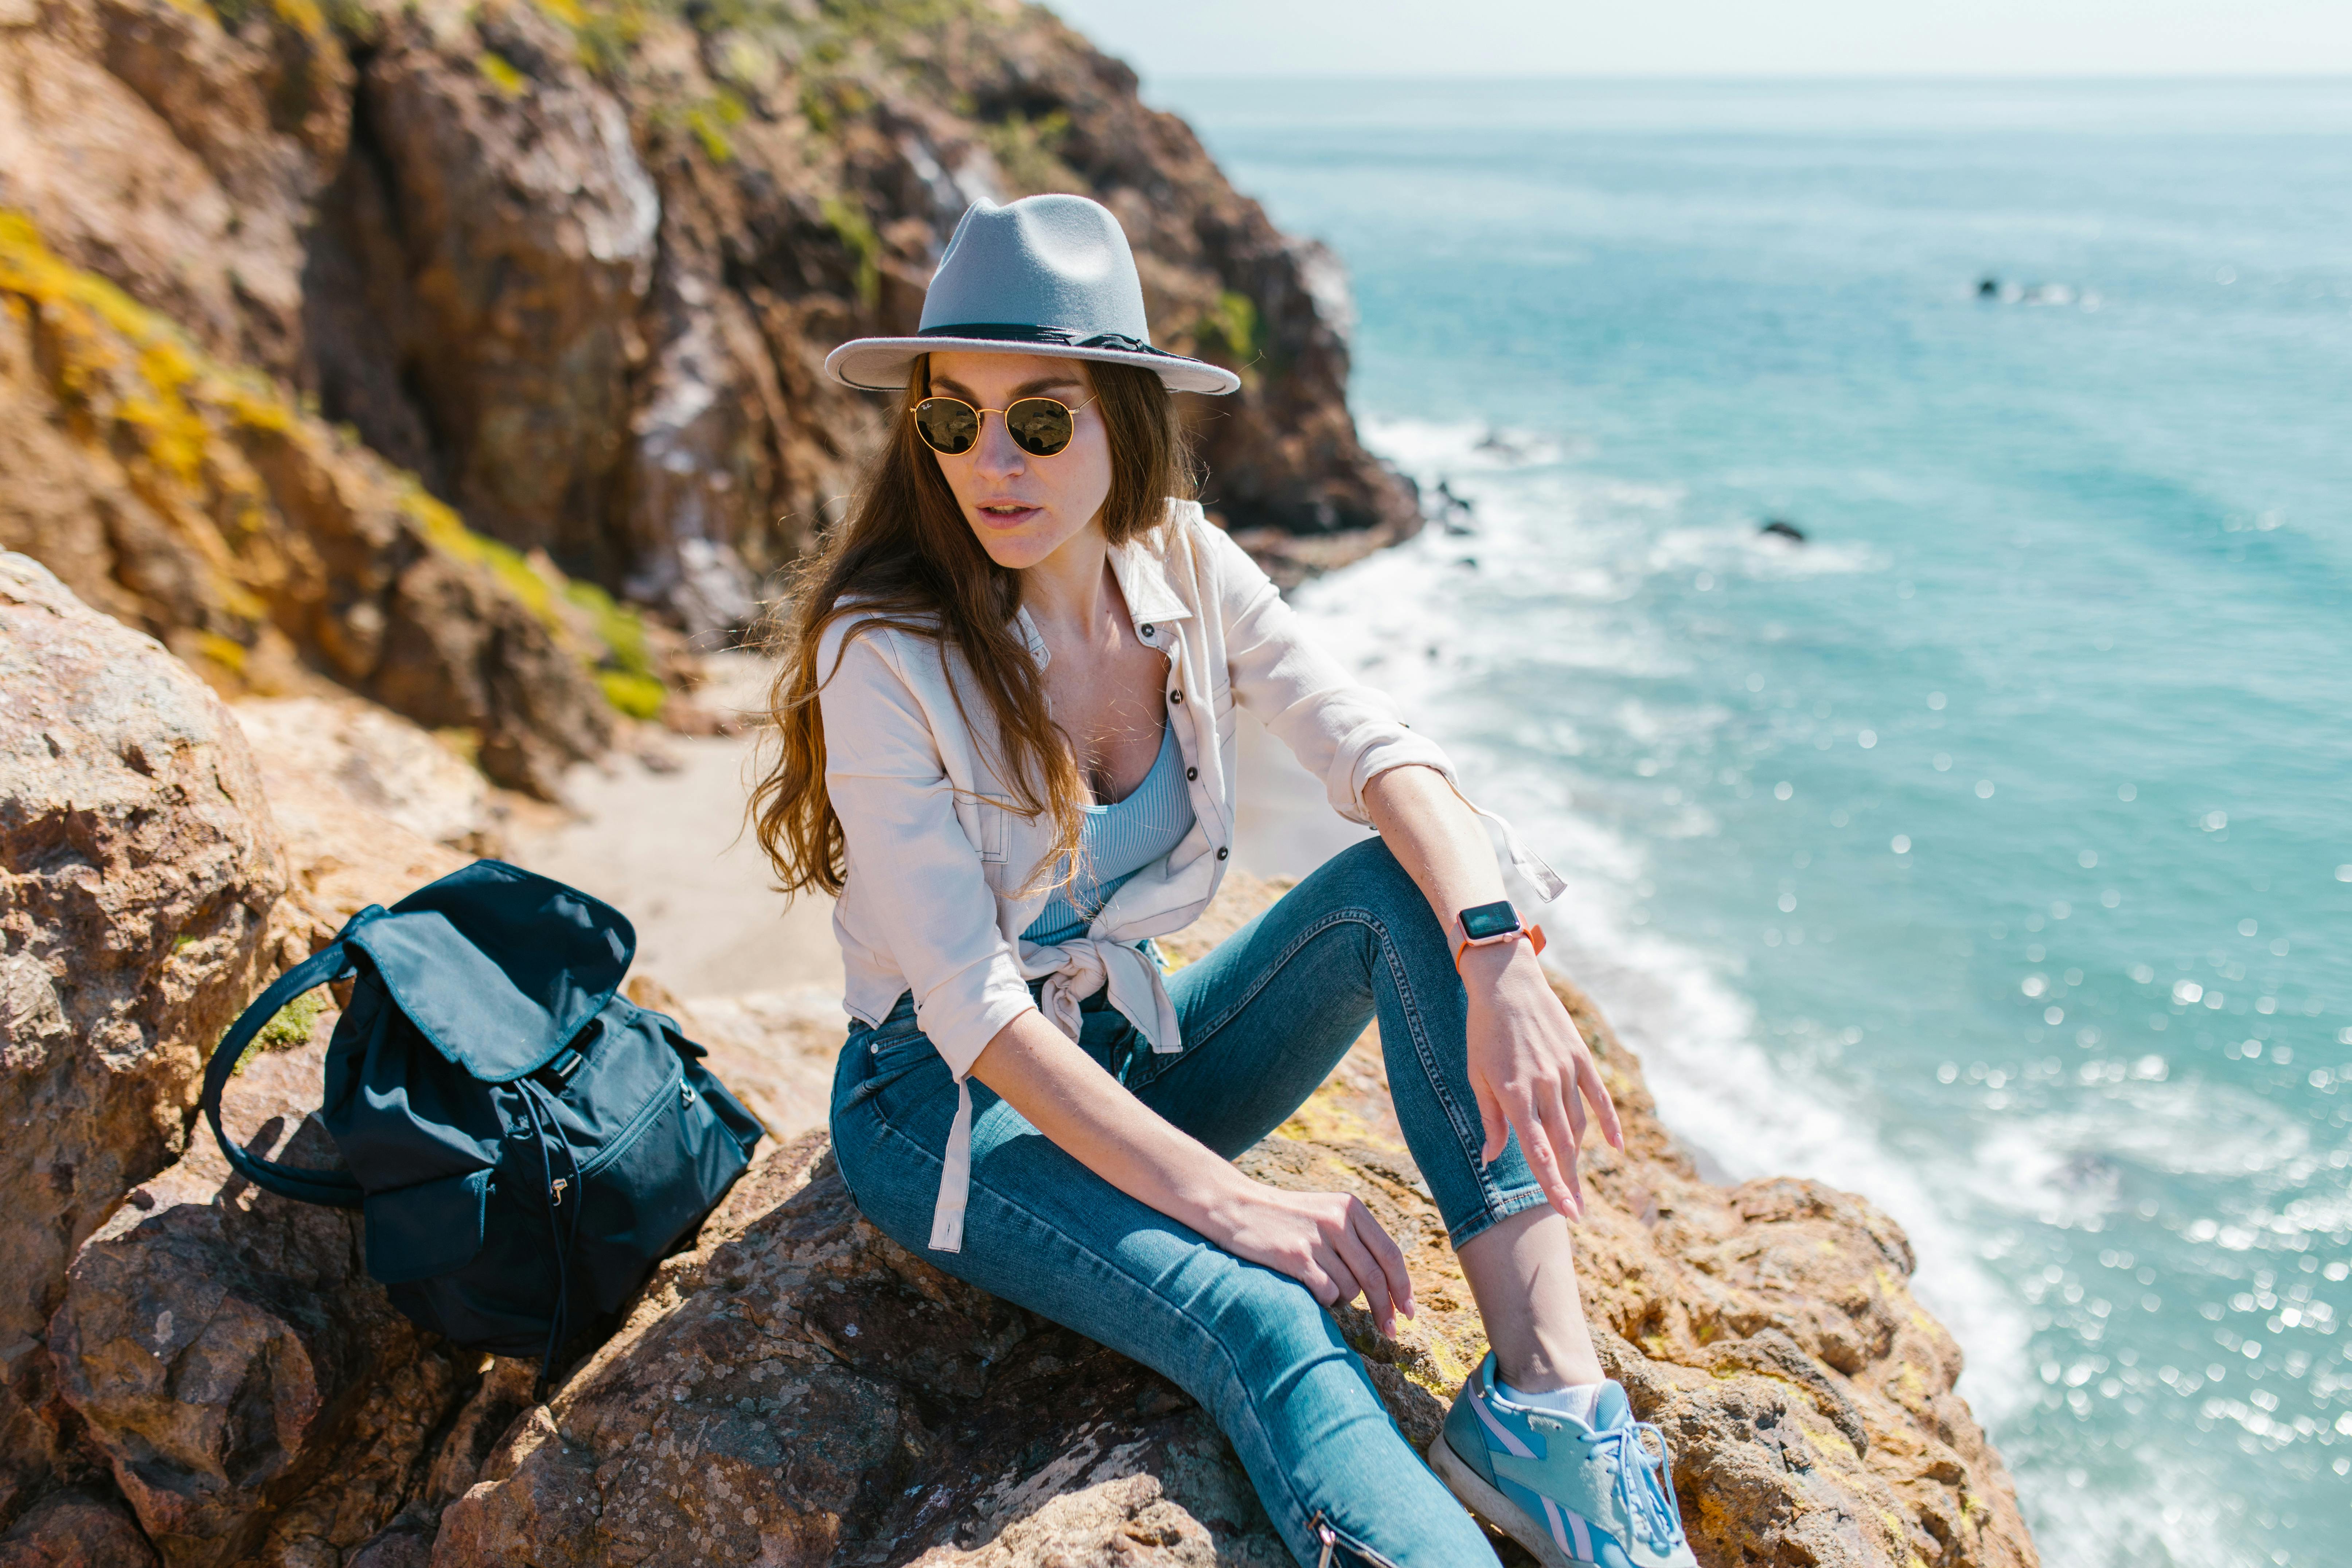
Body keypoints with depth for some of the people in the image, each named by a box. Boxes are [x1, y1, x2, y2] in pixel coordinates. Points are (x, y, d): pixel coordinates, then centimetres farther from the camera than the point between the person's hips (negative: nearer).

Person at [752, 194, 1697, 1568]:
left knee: (1404, 887, -21)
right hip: (946, 1101, -5)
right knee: (1261, 1320, -34)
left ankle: (1548, 1393, -30)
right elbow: (971, 1005, -25)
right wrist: (1220, 1196, -32)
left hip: (1136, 1056, 6)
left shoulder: (1182, 564, -5)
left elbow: (1377, 748, -17)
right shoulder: (884, 650, -21)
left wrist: (1497, 952, -36)